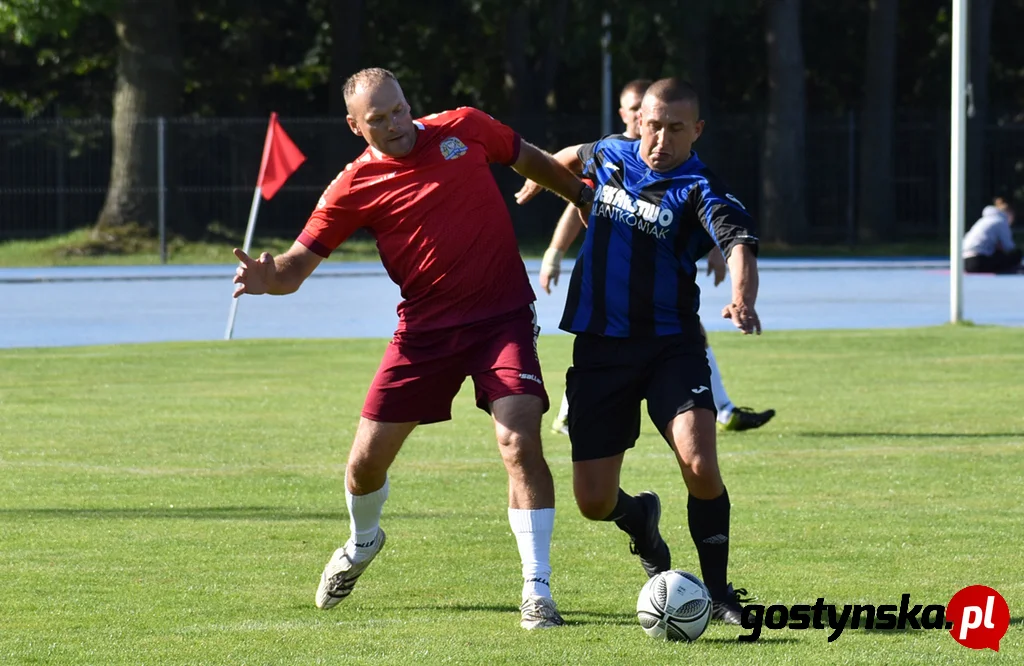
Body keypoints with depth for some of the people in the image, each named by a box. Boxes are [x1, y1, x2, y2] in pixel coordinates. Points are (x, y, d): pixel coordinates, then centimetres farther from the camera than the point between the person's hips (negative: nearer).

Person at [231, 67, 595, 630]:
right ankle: (362, 543, 40)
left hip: (502, 318, -1)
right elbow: (298, 263, -5)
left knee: (520, 441, -20)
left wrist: (588, 199, 25)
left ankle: (537, 591, -12)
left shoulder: (465, 129, -2)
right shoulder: (354, 187, -5)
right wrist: (269, 277, -28)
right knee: (366, 461, 3)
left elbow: (531, 161, 18)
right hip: (425, 329, 1)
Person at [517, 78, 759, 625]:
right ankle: (639, 518, 37)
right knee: (593, 502, -1)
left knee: (700, 466, -24)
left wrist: (743, 301, -51)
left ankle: (718, 592, -4)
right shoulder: (610, 156, 4)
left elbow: (739, 243, -31)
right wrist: (535, 183, 47)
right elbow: (574, 156, 29)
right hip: (599, 347, 3)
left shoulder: (700, 190, -11)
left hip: (671, 345, -3)